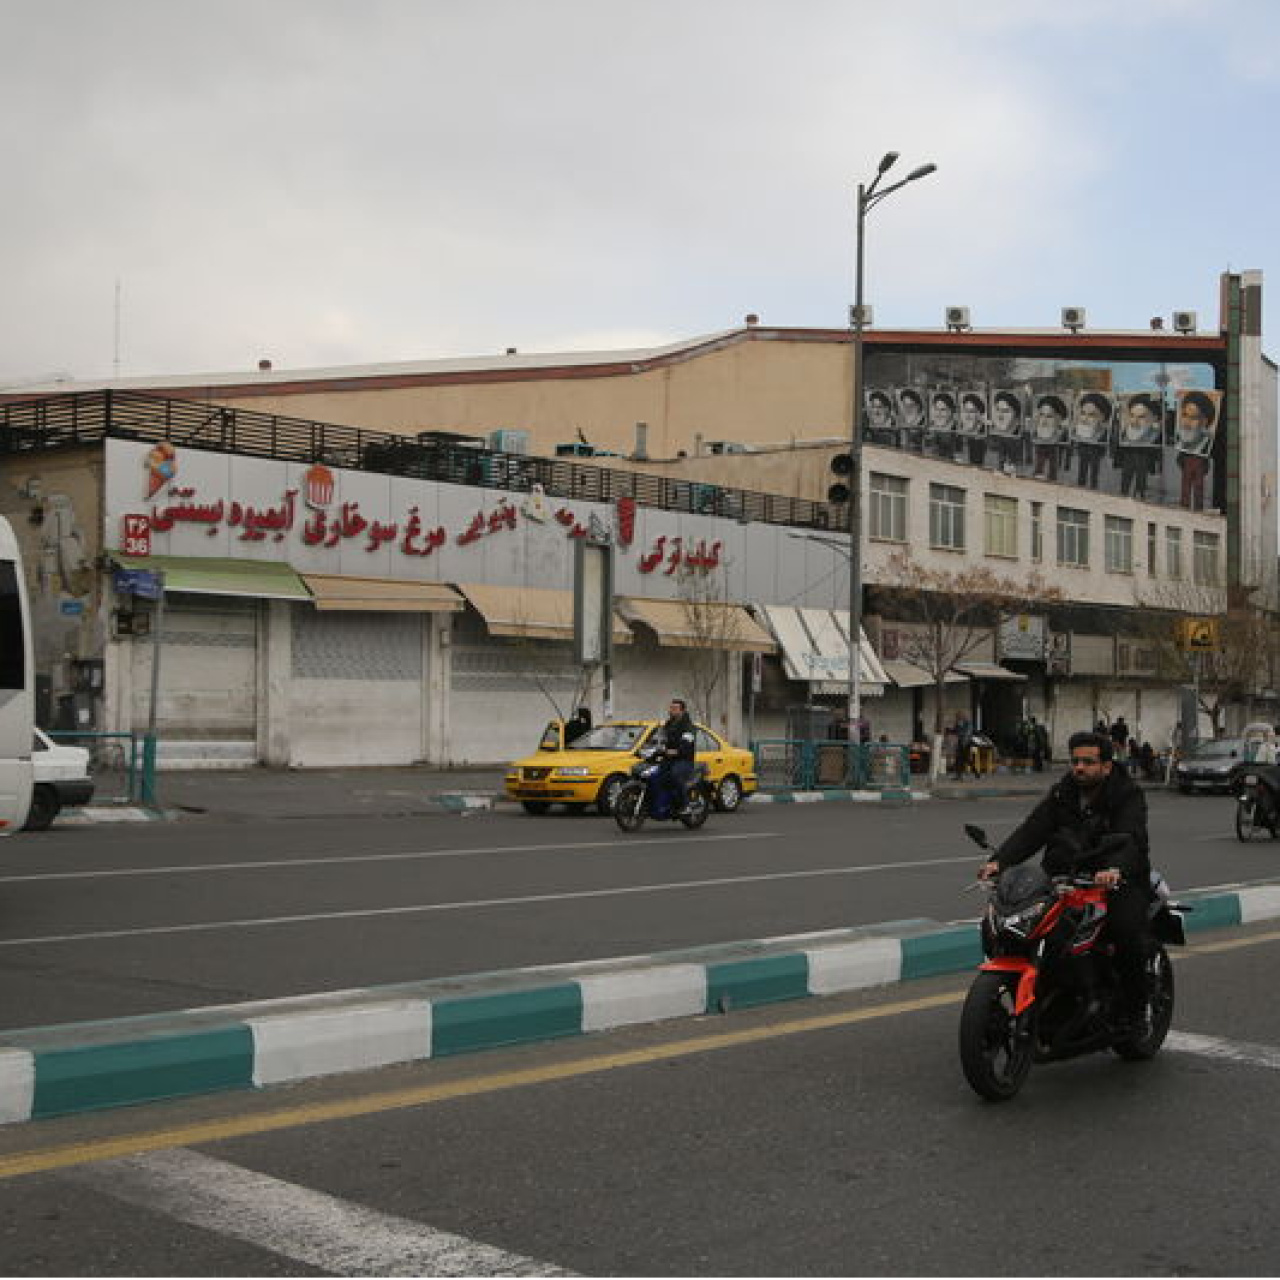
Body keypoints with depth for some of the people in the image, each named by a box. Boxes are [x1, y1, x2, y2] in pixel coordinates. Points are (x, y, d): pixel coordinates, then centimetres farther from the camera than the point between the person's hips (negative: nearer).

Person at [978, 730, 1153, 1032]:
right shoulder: (1061, 794, 11)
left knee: (1127, 931, -32)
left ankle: (1134, 1011, -10)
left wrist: (1116, 868, -46)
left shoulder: (1128, 795, -4)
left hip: (1118, 879, -4)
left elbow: (1130, 837, -23)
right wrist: (999, 860, -21)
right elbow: (1031, 831, -2)